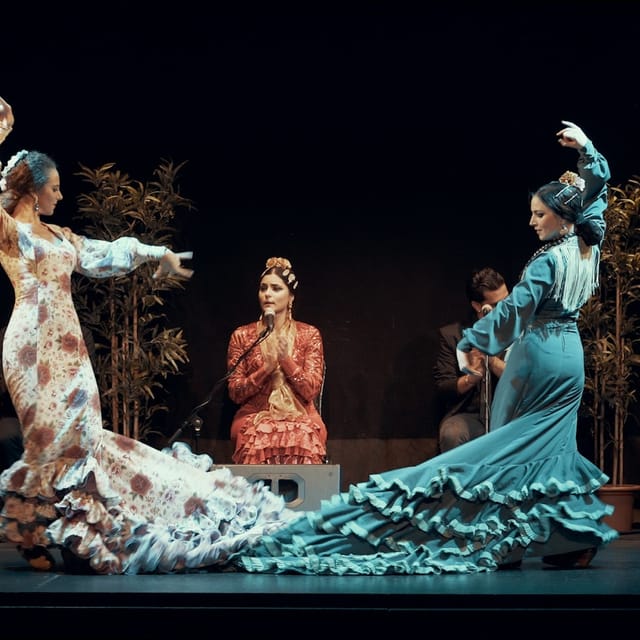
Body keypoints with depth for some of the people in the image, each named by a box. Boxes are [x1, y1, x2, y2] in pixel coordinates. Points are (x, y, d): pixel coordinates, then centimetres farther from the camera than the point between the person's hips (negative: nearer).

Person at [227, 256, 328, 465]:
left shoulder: (309, 335, 7)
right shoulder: (242, 336, 8)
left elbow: (311, 390, -1)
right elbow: (235, 393, 2)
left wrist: (285, 359, -13)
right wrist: (266, 369, -13)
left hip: (300, 418, 0)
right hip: (254, 419, 0)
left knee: (302, 440, -34)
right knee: (257, 444, -34)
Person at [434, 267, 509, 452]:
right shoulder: (451, 335, 7)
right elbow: (442, 389, 1)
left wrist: (492, 360, -15)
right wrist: (471, 377, -20)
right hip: (468, 414, 0)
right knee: (451, 435, -35)